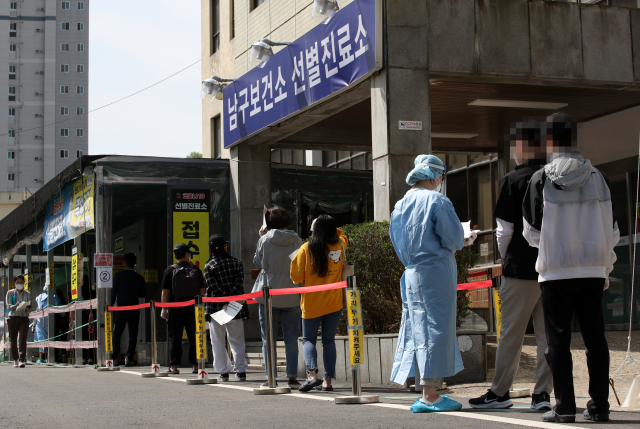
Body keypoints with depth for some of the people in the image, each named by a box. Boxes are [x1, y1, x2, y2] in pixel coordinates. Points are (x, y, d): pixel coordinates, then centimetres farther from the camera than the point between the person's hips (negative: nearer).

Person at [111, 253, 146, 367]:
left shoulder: (118, 275, -3)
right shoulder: (139, 277, 3)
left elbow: (114, 292, -3)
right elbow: (143, 293, 6)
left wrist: (111, 306, 3)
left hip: (121, 308, -1)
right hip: (134, 308, 1)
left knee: (117, 334, 8)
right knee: (133, 335, 4)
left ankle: (114, 357, 3)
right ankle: (129, 358, -6)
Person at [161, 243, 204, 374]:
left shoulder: (170, 271, -1)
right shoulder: (196, 270, 4)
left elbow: (165, 292, -3)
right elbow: (202, 291, 4)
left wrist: (164, 309, 2)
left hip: (175, 309, -1)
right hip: (193, 309, 1)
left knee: (176, 338, 3)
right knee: (194, 337, 6)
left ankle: (174, 366, 2)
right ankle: (195, 365, 7)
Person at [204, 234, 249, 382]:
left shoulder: (209, 265, -2)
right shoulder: (236, 263, 5)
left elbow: (213, 286, -13)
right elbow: (239, 282, -9)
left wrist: (227, 301, -14)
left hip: (216, 308, -2)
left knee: (218, 342, 6)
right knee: (237, 341, 9)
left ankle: (223, 372, 4)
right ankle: (241, 371, 6)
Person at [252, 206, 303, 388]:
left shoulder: (265, 240, -6)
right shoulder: (297, 241, 0)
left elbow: (257, 263, 7)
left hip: (269, 295, -2)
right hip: (292, 296, 2)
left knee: (268, 338, 5)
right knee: (291, 338, 7)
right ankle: (292, 377, 3)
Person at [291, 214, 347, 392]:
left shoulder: (306, 248, -9)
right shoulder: (340, 246, 0)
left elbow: (296, 277, -5)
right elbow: (342, 236, 26)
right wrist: (330, 228, 21)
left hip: (312, 303, -2)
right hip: (334, 303, 2)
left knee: (309, 339, 7)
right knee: (329, 340, 10)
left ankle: (312, 374, -14)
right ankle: (328, 380, 5)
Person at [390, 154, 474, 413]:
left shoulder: (400, 205, 13)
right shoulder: (437, 201, -9)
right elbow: (454, 238, -13)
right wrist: (459, 244, 9)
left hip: (411, 273, 8)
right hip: (436, 273, -8)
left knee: (418, 330, 10)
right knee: (435, 330, -5)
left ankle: (429, 394, 13)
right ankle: (429, 396, -5)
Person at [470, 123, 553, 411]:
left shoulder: (513, 180, -8)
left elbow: (504, 229, -9)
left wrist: (504, 257, 8)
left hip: (521, 267, -4)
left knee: (511, 332, 3)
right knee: (548, 331, 7)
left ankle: (500, 392, 10)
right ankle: (543, 392, 8)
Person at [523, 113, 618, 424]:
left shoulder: (541, 179, -5)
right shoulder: (597, 177, 4)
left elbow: (532, 232, 0)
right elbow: (611, 231, 8)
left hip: (556, 272, -3)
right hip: (593, 270, 3)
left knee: (558, 340, 2)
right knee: (595, 338, 8)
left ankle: (565, 407, 2)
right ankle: (599, 406, 10)